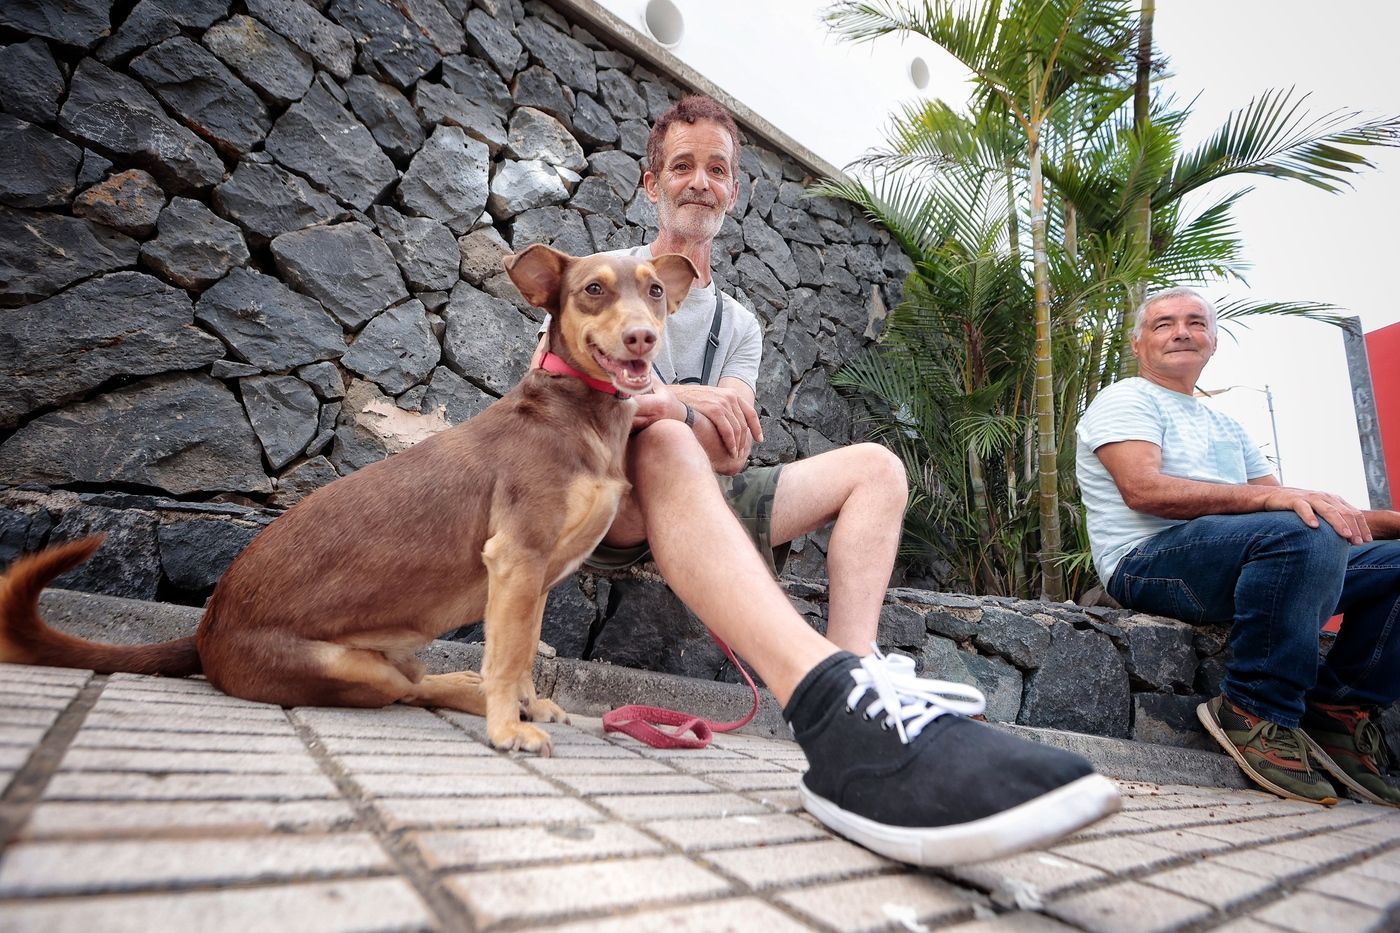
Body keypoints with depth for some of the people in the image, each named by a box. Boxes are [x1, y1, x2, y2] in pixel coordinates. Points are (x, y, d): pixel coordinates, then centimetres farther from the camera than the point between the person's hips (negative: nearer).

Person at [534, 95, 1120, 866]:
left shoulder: (739, 324, 17)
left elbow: (730, 455, 1)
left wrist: (656, 398, -22)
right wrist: (665, 403, -26)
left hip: (702, 501, 5)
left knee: (874, 466, -8)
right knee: (665, 445, -39)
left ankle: (856, 674, -34)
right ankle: (837, 703, -59)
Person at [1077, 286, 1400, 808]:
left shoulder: (1225, 427, 29)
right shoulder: (1126, 400, 3)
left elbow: (1302, 509, 23)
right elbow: (1143, 488, -17)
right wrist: (1272, 496, -24)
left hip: (1256, 562, 8)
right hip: (1148, 560, -8)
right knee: (1301, 533, -32)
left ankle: (1338, 709, 1)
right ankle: (1256, 712, -21)